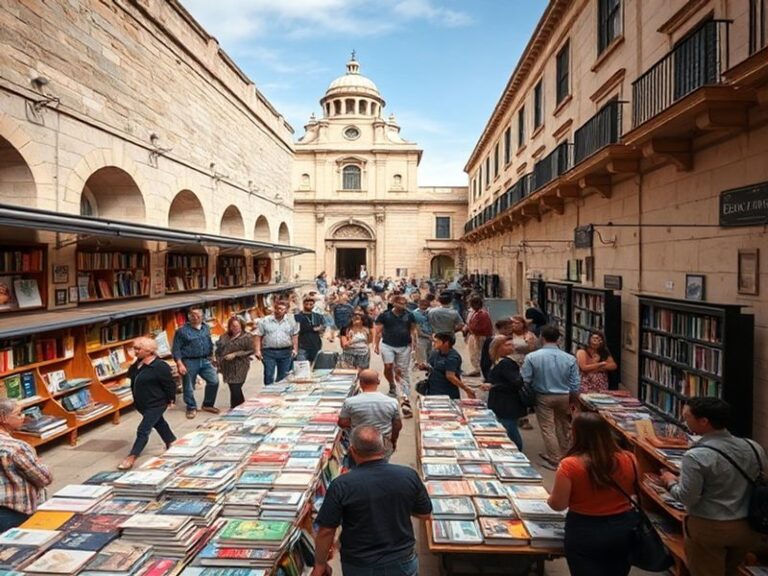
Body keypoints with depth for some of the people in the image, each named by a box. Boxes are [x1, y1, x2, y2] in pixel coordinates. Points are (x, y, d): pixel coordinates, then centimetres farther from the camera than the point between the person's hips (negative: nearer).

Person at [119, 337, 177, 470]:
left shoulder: (160, 366, -24)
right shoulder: (138, 363, 1)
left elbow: (170, 384, -19)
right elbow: (131, 376, 20)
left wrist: (171, 400, -13)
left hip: (156, 404, -10)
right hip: (142, 404, 10)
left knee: (143, 430, -8)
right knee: (158, 423, 25)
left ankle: (131, 458, -3)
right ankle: (172, 442, 43)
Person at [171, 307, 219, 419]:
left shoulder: (206, 328, 8)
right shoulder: (182, 330, -8)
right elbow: (176, 349, -9)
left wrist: (211, 357, 17)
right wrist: (180, 364, -16)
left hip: (205, 361, 4)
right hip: (189, 362, -4)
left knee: (214, 381, -2)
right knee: (189, 387, 5)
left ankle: (208, 404, 17)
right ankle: (191, 408, 24)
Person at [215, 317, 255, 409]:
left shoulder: (247, 337, -3)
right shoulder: (224, 337, 13)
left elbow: (250, 351, -9)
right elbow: (218, 350, 18)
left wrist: (235, 354, -15)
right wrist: (218, 362, 5)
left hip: (239, 368, -5)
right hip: (227, 367, 6)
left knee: (236, 390, -10)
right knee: (233, 389, 10)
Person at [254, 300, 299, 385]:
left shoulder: (291, 321, 6)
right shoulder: (264, 321, 0)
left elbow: (295, 336, 8)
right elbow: (258, 336, -2)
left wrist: (295, 349, 0)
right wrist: (257, 350, -11)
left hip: (286, 352, 2)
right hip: (268, 352, -2)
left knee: (284, 376, 9)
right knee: (268, 375, -2)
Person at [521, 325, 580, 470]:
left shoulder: (531, 357, -16)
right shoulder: (570, 358, -10)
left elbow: (524, 380, -14)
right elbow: (575, 385, -4)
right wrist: (571, 399, 13)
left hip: (543, 397, -3)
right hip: (563, 397, 3)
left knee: (547, 428, 8)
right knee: (562, 427, 22)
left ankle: (555, 460, 12)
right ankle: (563, 455, 38)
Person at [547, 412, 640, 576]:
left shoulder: (570, 465, -22)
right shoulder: (629, 459, -10)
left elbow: (558, 504, -15)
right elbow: (632, 491, 8)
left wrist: (551, 498, 6)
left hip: (585, 533, -4)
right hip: (625, 528, 4)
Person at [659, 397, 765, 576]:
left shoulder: (696, 456, -25)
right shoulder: (754, 447, -6)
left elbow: (687, 498, -20)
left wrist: (671, 482, -2)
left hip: (708, 528, -6)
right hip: (748, 526, 6)